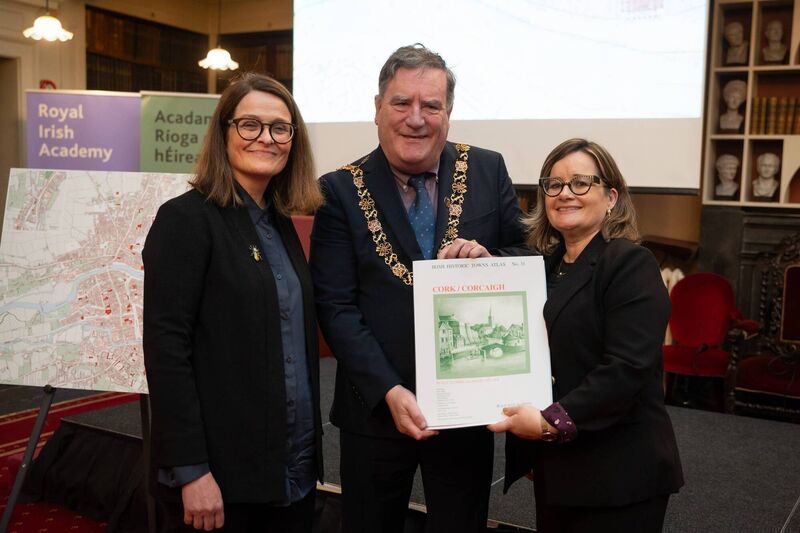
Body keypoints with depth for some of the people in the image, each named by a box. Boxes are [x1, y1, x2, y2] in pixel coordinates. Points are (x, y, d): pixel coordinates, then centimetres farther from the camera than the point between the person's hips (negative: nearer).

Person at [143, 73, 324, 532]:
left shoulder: (280, 223, 10)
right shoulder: (187, 218, -12)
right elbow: (166, 348, -17)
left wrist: (309, 447, 11)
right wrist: (191, 470, -19)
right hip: (223, 470, -7)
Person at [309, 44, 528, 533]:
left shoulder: (489, 171, 0)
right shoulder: (342, 191, -5)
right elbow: (336, 307, -9)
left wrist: (488, 258, -16)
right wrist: (389, 392, -19)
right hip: (377, 408, -1)